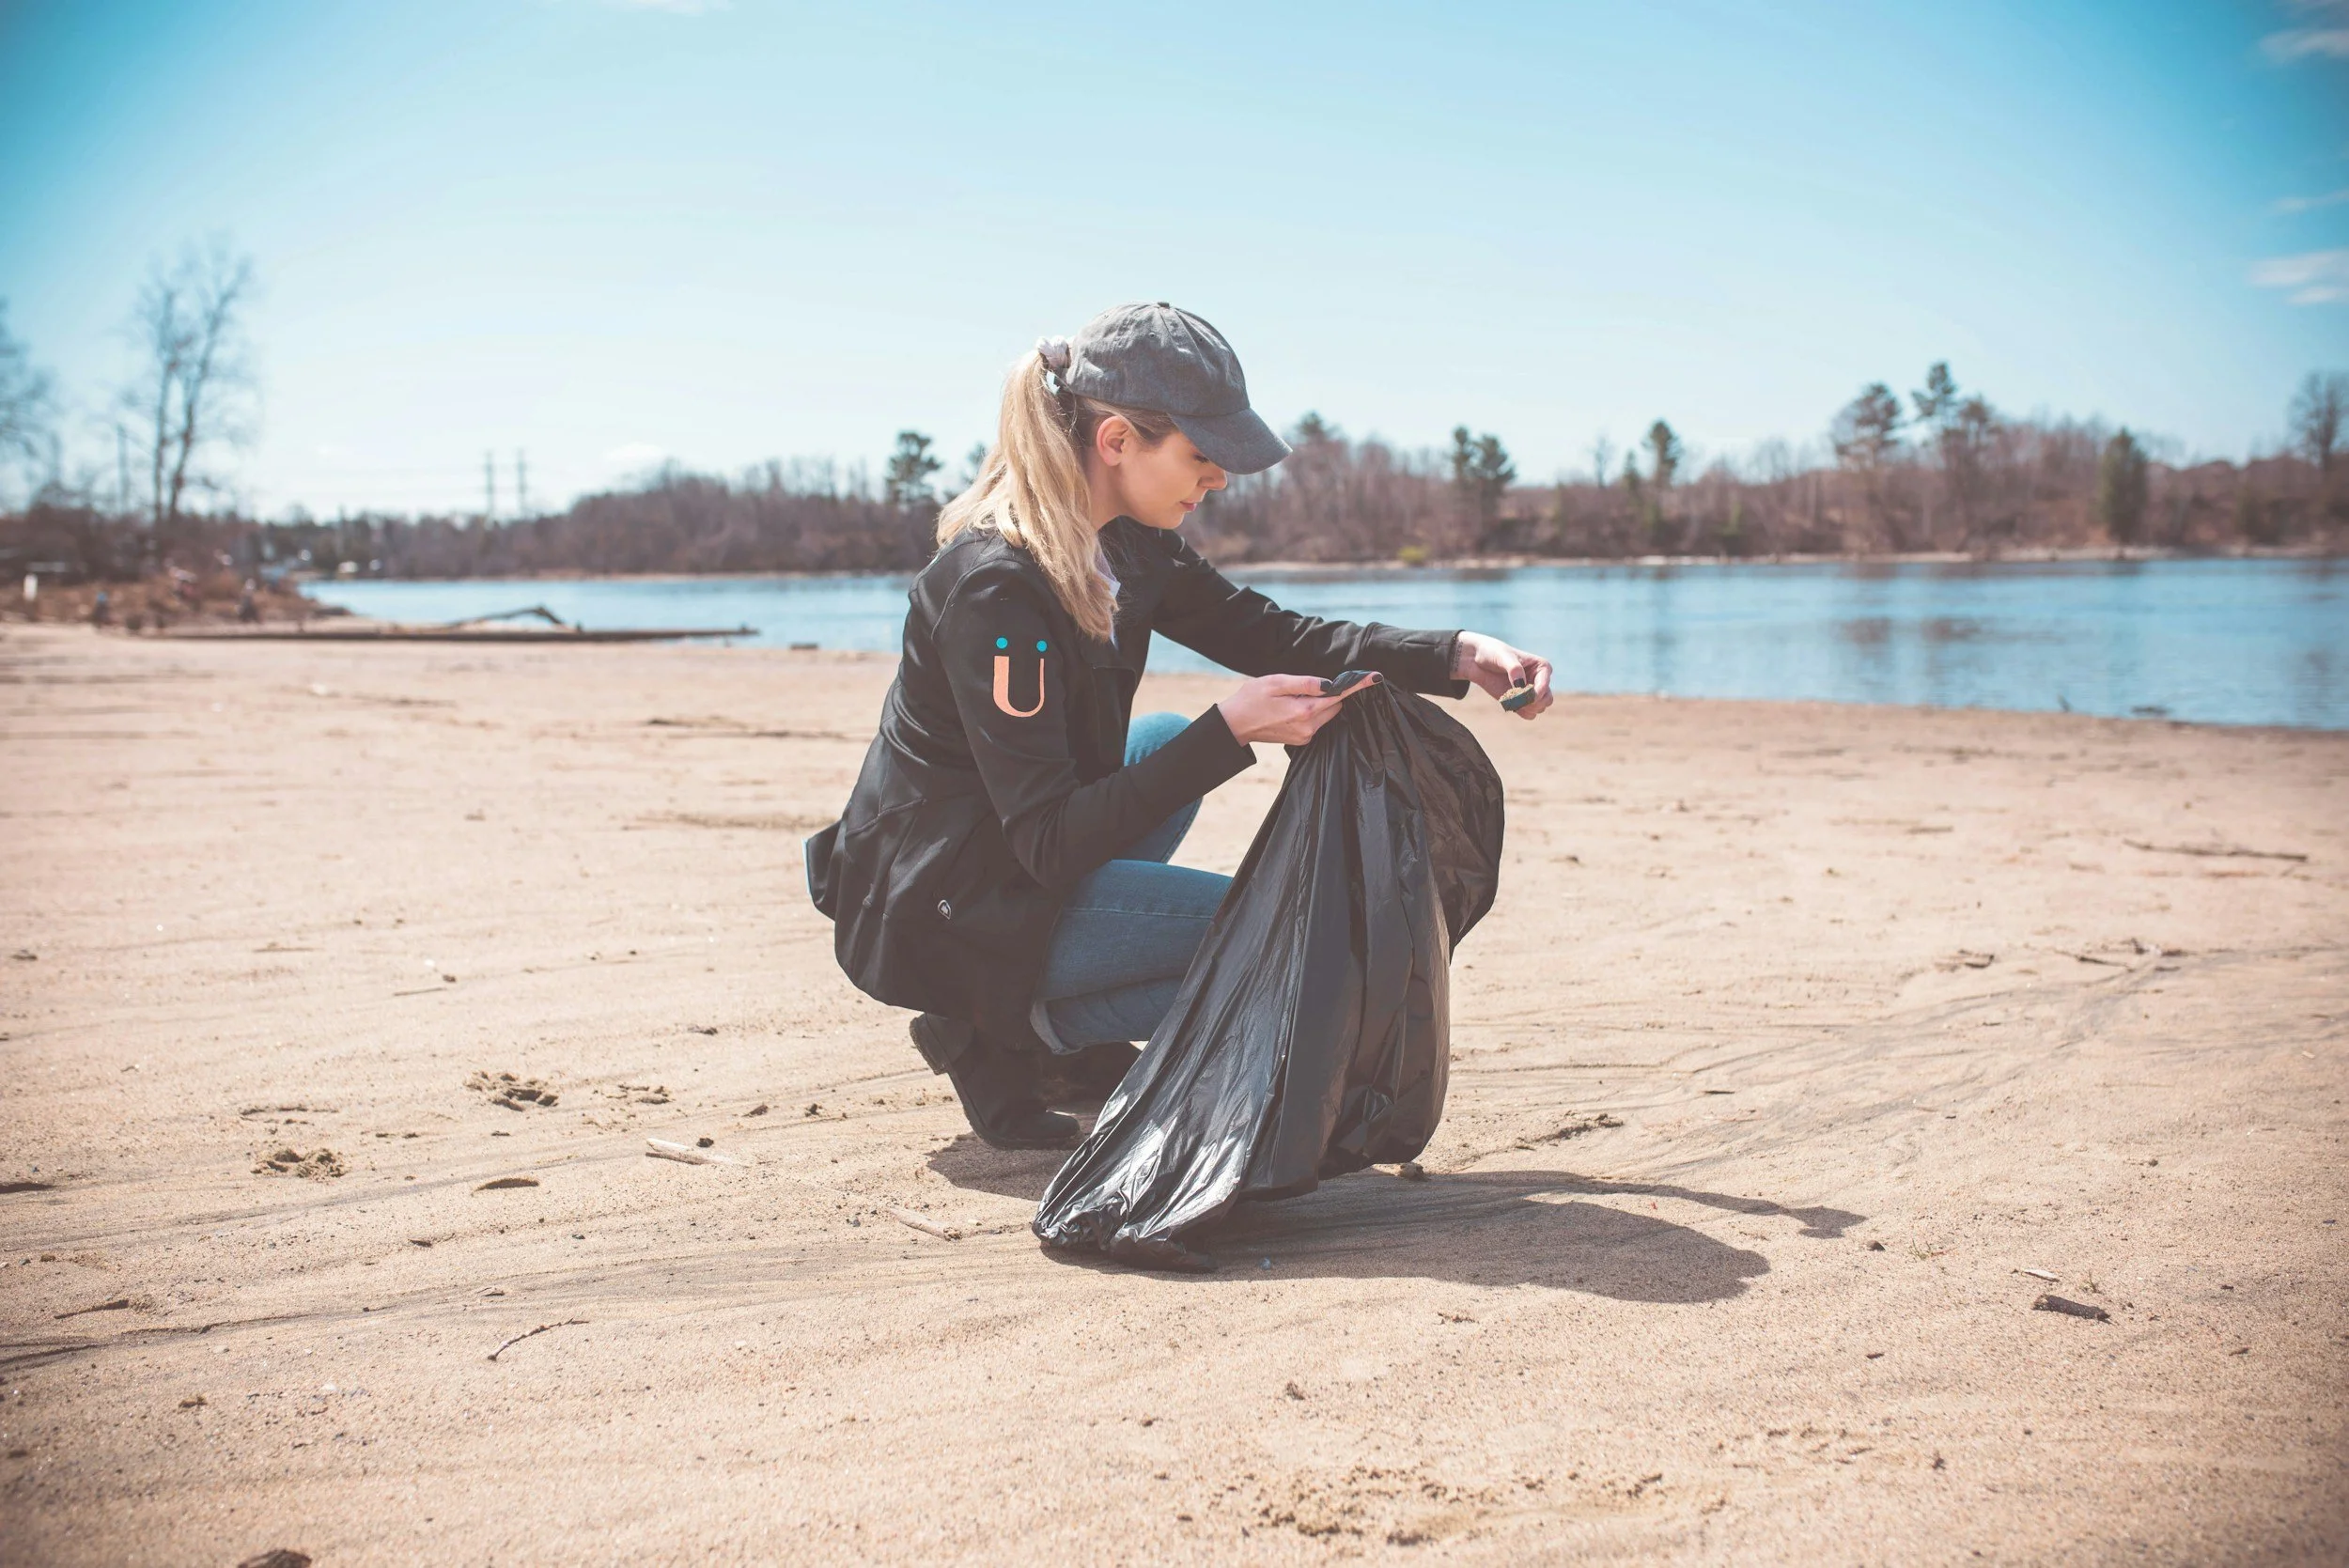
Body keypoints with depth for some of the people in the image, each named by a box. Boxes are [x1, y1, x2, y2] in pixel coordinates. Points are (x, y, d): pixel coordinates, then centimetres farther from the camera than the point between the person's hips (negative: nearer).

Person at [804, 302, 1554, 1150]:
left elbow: (1274, 636, 7)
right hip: (944, 920, -9)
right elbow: (1051, 842, -27)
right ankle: (1008, 1036, -2)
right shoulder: (994, 589, -26)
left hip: (1009, 864, 9)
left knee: (1173, 741, 27)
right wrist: (1231, 730, -31)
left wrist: (1459, 656, -3)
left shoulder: (1126, 546, 1)